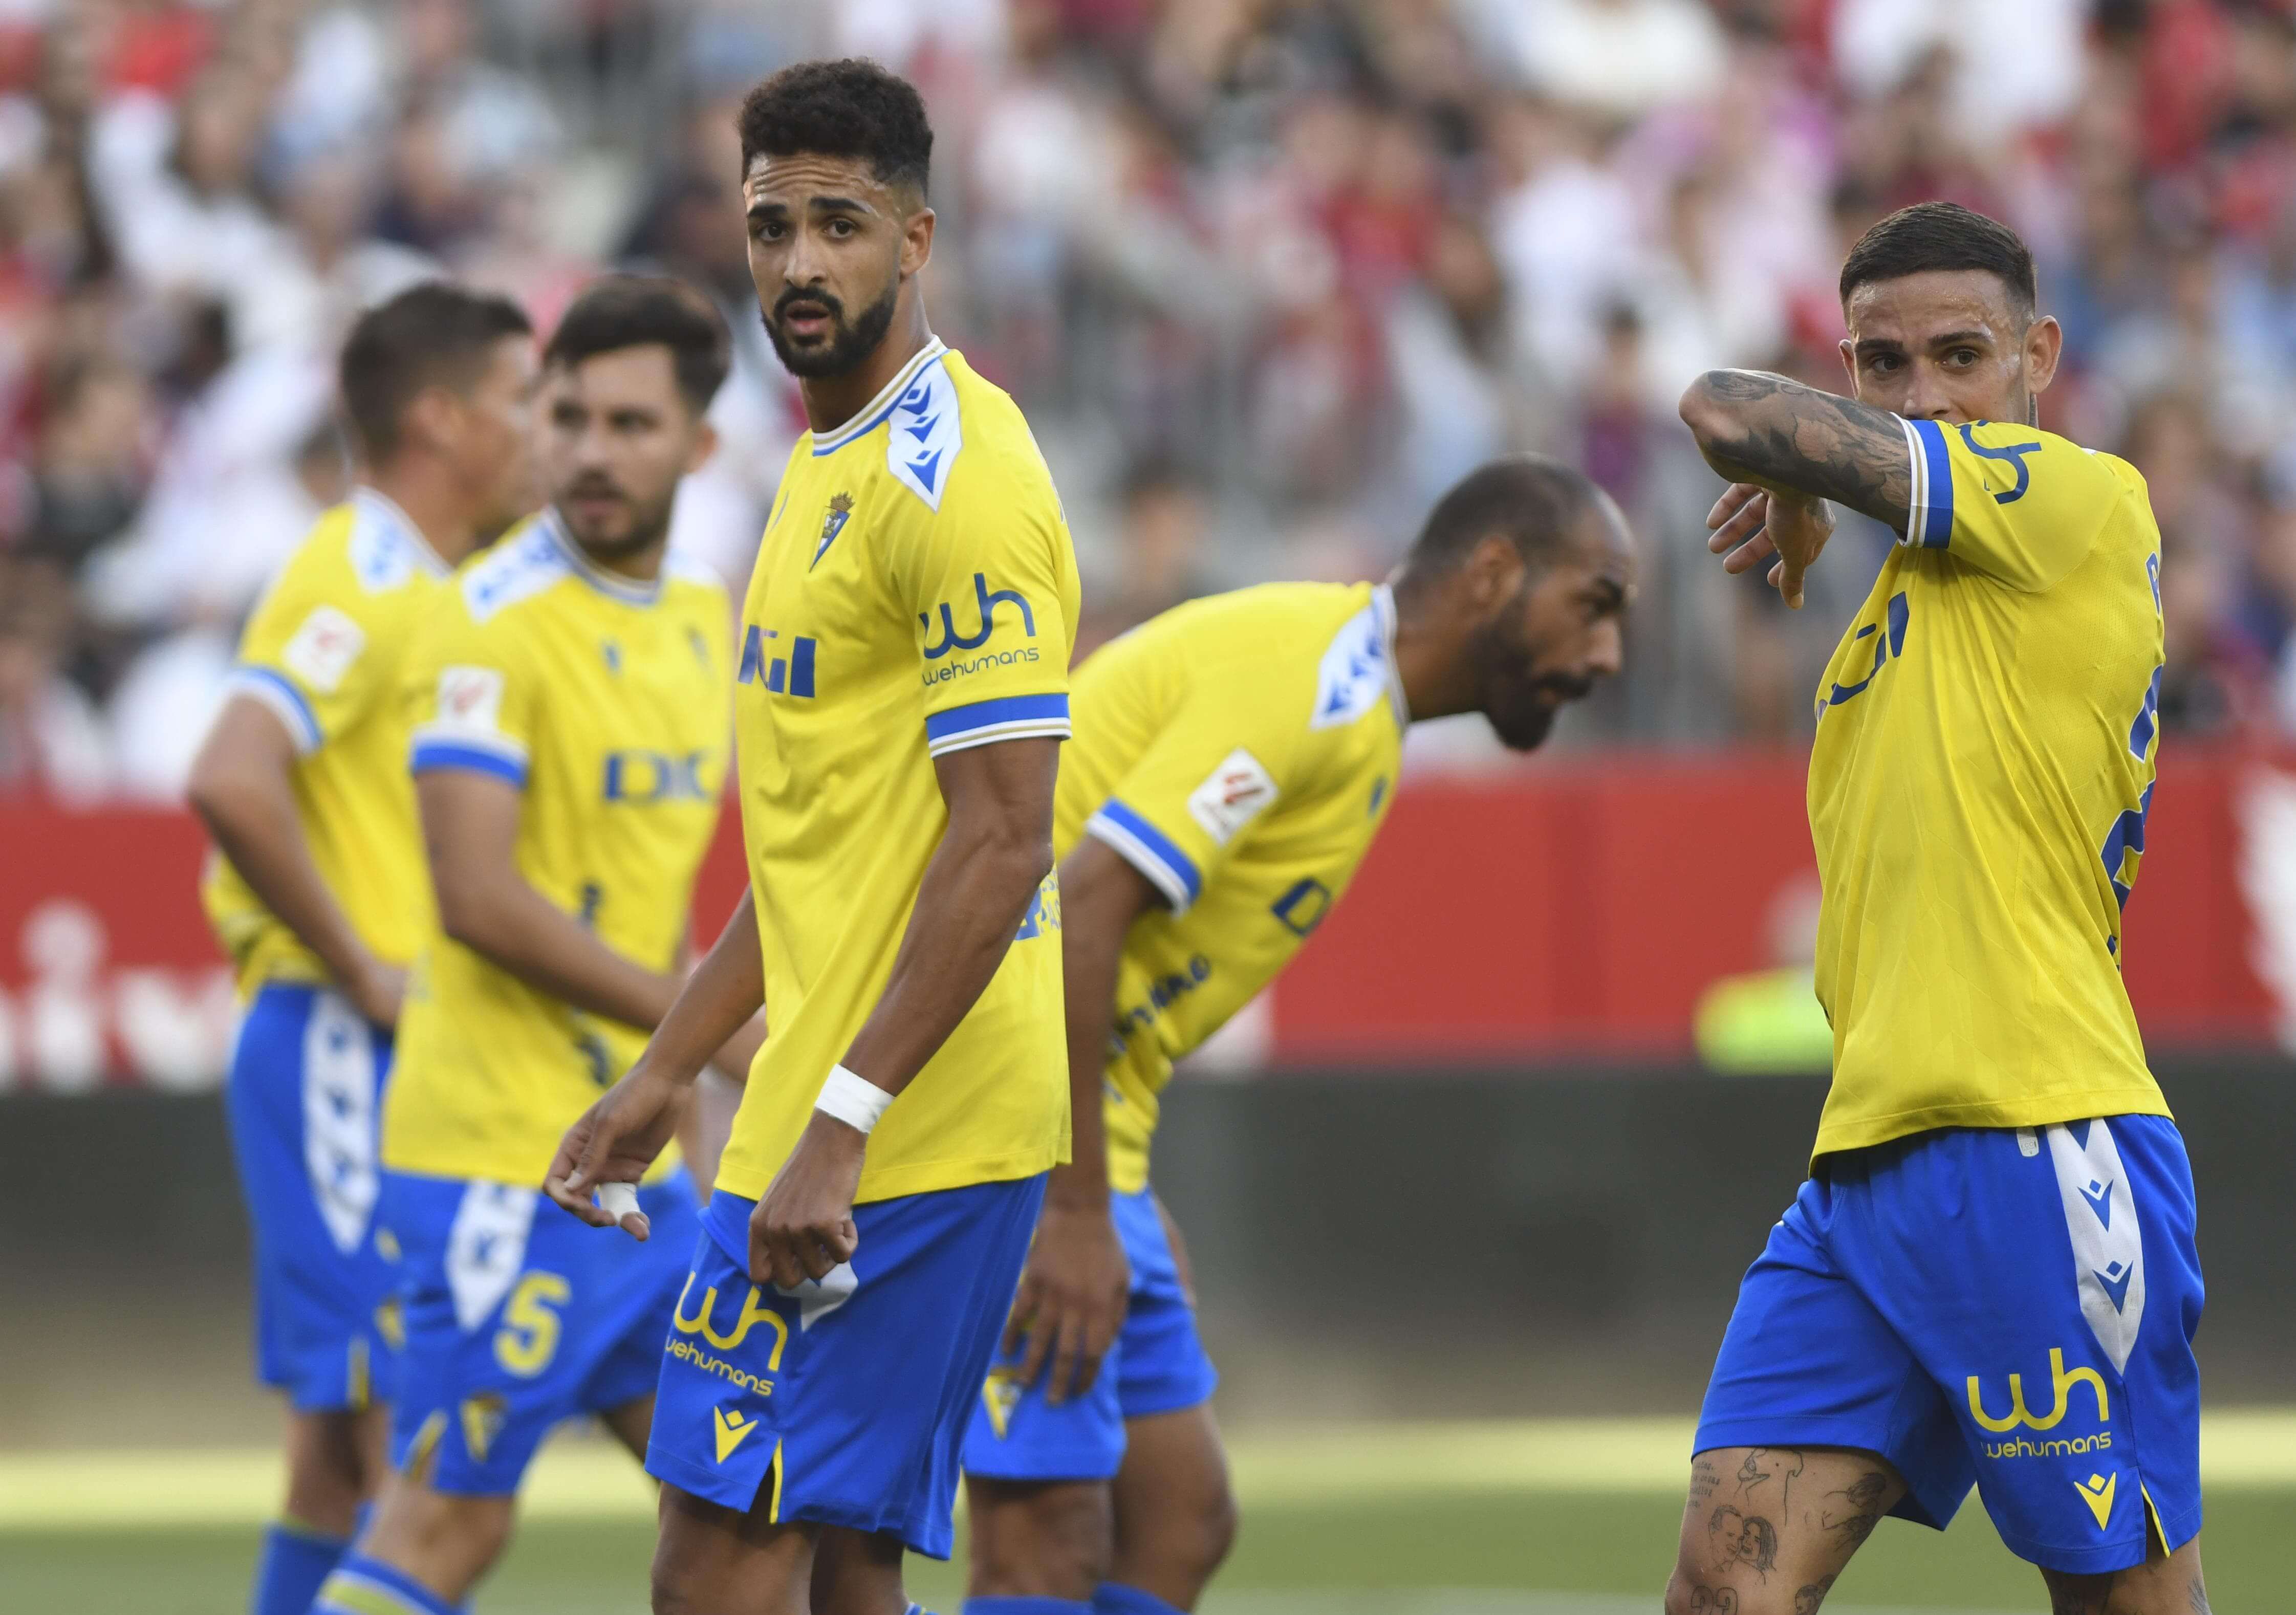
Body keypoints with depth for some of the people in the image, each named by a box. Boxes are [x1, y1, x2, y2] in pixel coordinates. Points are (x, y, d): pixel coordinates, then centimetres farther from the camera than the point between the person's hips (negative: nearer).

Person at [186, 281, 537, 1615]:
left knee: (346, 1439, 10)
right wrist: (360, 969, -20)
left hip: (398, 1056, 10)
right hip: (344, 1052, -10)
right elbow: (230, 778, -28)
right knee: (396, 1425, -12)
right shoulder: (365, 583, -14)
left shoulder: (428, 587, 17)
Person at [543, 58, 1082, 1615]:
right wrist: (665, 1074, 22)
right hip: (828, 1105, 10)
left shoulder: (953, 478, -14)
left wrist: (838, 1129, -24)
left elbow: (1001, 842, -20)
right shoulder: (832, 466, 18)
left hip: (901, 1132, -10)